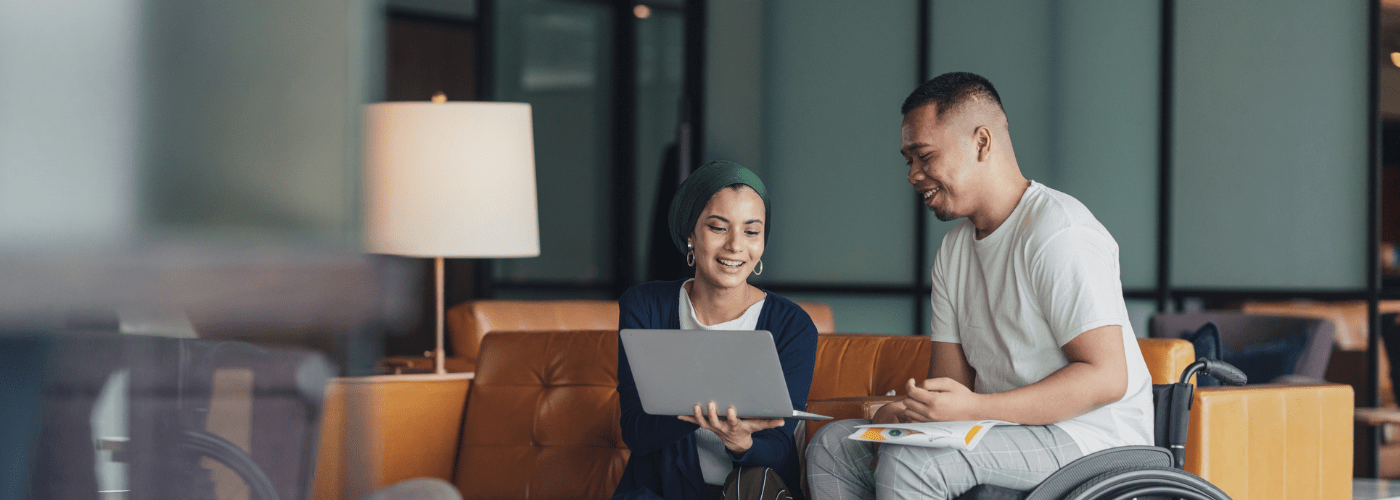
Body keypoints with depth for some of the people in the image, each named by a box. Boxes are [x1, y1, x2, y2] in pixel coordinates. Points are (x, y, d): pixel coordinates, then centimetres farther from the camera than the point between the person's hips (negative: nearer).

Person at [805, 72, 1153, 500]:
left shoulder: (1058, 232, -14)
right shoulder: (954, 250, 15)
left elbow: (1107, 378, -21)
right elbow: (952, 383, 13)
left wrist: (974, 408, -27)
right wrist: (908, 415, -12)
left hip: (1086, 436, -9)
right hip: (1007, 430, 9)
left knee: (907, 462, -29)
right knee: (833, 447, 2)